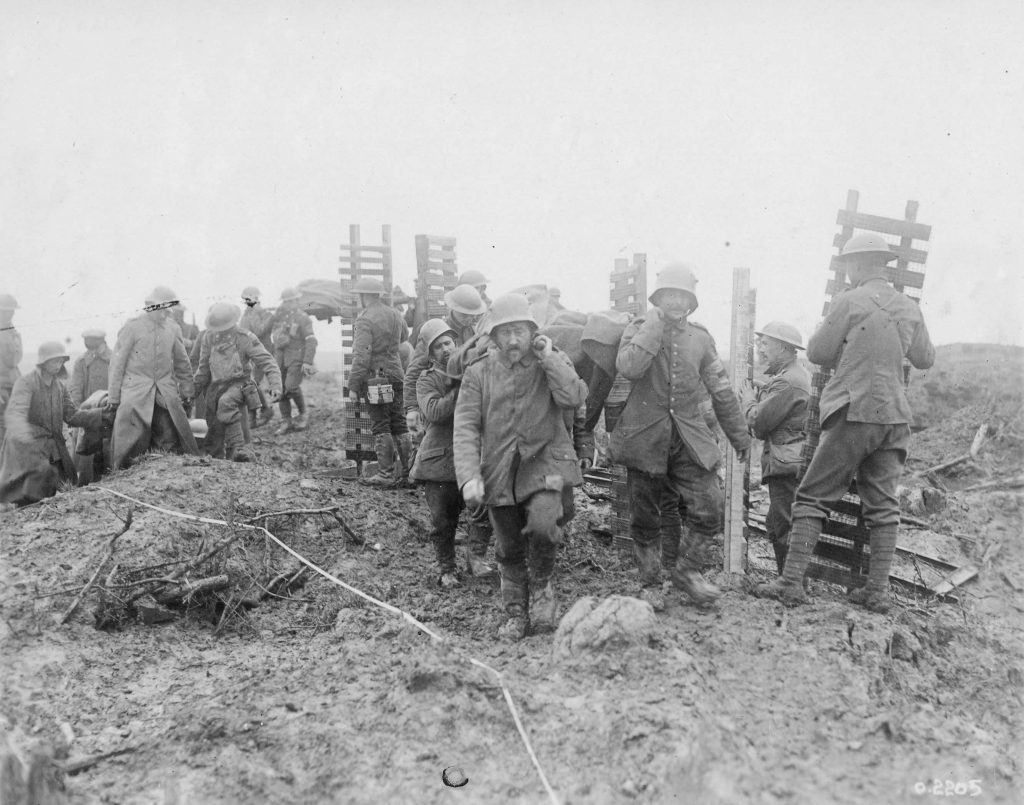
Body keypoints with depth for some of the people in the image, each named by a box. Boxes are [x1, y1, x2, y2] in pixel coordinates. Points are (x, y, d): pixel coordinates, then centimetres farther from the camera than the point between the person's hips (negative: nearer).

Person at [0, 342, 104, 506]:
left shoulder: (60, 387, 11)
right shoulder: (25, 383, -10)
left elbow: (72, 416, 9)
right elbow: (14, 412, -27)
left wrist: (102, 414, -3)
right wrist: (22, 432, -49)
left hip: (52, 448, 7)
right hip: (26, 447, -7)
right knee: (42, 473, -31)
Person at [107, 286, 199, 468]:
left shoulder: (173, 328, 7)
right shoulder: (132, 328, -7)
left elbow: (182, 362, 18)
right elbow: (117, 363, -3)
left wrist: (186, 391, 18)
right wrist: (113, 396, -3)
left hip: (166, 393, 4)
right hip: (136, 393, -4)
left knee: (171, 441, 2)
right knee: (132, 445, -4)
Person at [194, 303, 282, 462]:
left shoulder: (246, 338, -11)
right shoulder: (209, 337, 3)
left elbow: (267, 363, -13)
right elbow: (204, 367, 17)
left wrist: (275, 385, -27)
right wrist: (195, 389, 23)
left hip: (238, 384, -5)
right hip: (215, 387, 5)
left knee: (226, 403, -37)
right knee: (214, 433, 6)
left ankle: (239, 448, -38)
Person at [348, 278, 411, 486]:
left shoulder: (365, 320, -13)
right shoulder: (395, 315, 8)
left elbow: (361, 357, -17)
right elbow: (404, 335, 28)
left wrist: (353, 385, -13)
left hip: (375, 378, -6)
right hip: (396, 375, 7)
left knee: (380, 426, -1)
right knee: (399, 424, 11)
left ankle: (386, 474, 1)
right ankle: (407, 471, 14)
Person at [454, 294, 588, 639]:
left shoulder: (553, 363, 1)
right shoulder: (479, 373, 1)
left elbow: (574, 398, -18)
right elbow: (465, 427, -5)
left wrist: (548, 358, -15)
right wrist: (469, 476, -17)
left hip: (545, 460, -2)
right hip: (499, 468, 2)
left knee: (542, 523, -27)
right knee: (508, 549, 11)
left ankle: (541, 584, 3)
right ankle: (516, 612, 34)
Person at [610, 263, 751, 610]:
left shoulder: (700, 337, 9)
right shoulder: (639, 329, -1)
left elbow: (721, 391, 15)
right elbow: (628, 367, -23)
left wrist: (739, 435, 18)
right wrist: (655, 324, -18)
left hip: (689, 439, 2)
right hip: (645, 436, -2)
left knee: (710, 510, -7)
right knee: (645, 519, 6)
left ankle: (687, 569, 17)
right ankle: (650, 584, 25)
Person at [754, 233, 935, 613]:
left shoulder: (849, 301, -8)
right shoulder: (909, 308, 8)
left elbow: (817, 353, -3)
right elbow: (925, 359, 21)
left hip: (855, 412, -5)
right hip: (895, 415, 6)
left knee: (813, 496, 0)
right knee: (882, 503, 10)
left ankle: (792, 582, -3)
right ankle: (878, 591, 11)